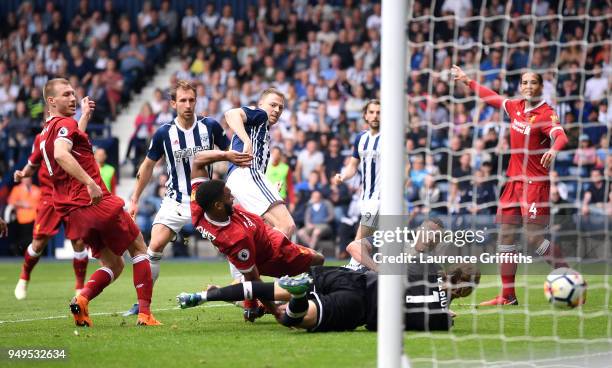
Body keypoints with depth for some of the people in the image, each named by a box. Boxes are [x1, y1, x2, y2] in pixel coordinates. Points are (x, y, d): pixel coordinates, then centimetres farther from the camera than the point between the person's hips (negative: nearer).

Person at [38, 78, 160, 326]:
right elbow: (61, 155, -29)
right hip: (97, 203, -8)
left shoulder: (43, 135, 18)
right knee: (139, 250, 9)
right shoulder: (65, 124, -9)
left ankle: (82, 298, -11)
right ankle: (144, 313, -2)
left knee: (113, 265, 16)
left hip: (73, 213, 8)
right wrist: (90, 183, -37)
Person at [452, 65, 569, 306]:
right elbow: (493, 98, 25)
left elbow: (561, 136, -29)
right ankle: (508, 296, 15)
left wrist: (554, 149, -51)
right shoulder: (516, 107, 7)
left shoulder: (545, 113, -13)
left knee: (534, 238, -15)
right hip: (514, 181, 8)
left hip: (535, 183, -8)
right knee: (506, 236, 8)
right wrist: (467, 81, 33)